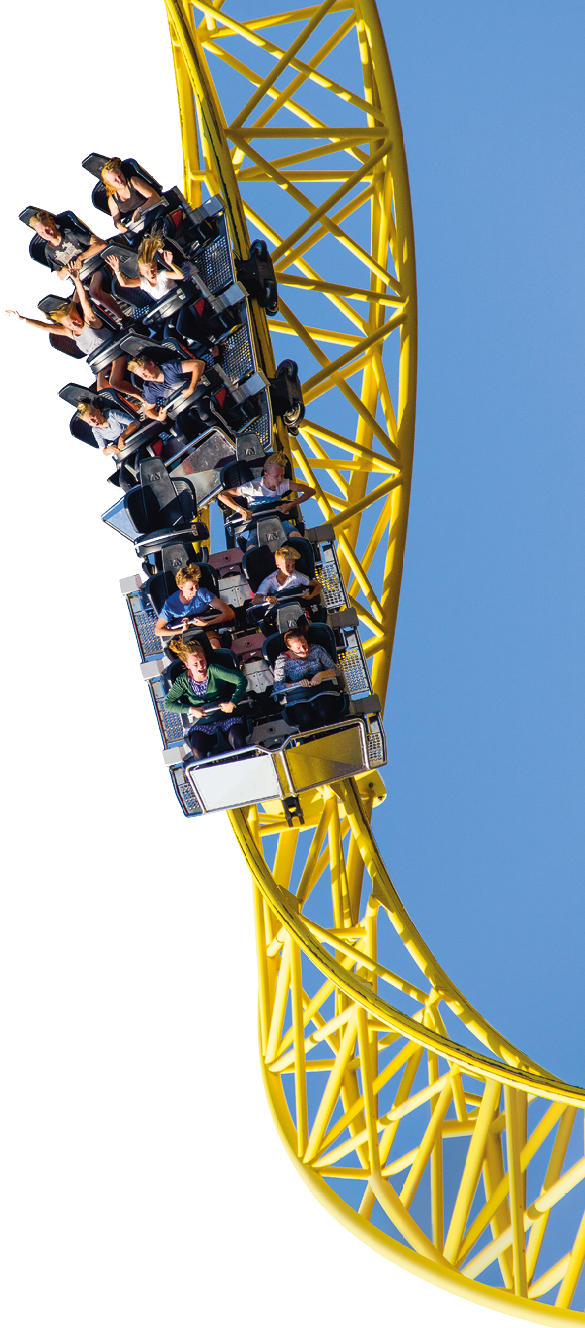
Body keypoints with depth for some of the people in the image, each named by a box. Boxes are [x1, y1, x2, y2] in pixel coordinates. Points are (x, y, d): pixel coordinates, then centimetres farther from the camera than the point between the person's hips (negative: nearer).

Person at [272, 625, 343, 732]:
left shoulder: (317, 650, 11)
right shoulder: (282, 660, 4)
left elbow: (335, 670, 8)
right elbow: (278, 686, -5)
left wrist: (321, 675, -14)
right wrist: (298, 684, -22)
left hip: (322, 691, 1)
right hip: (298, 698, -1)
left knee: (326, 714, -33)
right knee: (307, 719, -35)